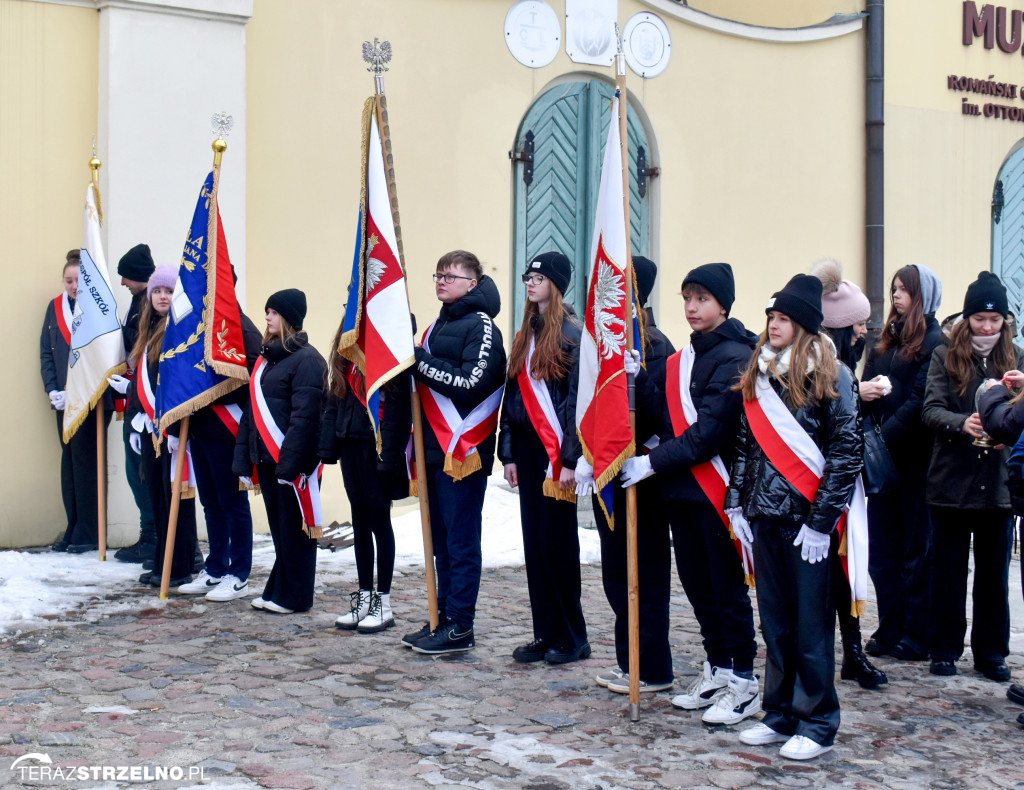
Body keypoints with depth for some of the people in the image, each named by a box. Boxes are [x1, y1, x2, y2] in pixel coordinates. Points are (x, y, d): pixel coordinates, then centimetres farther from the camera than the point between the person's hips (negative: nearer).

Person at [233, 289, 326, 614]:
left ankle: (294, 597, 8)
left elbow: (304, 416, -18)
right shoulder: (265, 357, 17)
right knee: (278, 527, 13)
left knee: (294, 528, 0)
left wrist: (289, 462, -22)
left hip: (293, 460, -8)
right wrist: (243, 458, 13)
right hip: (266, 458, 8)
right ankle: (277, 591, 20)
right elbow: (251, 411, 18)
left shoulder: (306, 359, -10)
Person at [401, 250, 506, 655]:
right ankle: (443, 617, 20)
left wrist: (422, 362, -16)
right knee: (441, 540, 13)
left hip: (463, 450, -9)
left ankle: (460, 627, 0)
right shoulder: (438, 325, 19)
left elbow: (471, 384, -19)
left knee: (461, 540, -5)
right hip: (434, 449, 9)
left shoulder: (481, 327, -8)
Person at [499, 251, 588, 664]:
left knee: (557, 542, -4)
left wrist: (570, 458, -18)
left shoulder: (572, 333, -8)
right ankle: (546, 634, 16)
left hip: (557, 451, -7)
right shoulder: (526, 336, 16)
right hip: (528, 448, 7)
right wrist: (509, 453, 11)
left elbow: (578, 397, -13)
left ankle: (573, 638, 7)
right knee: (534, 543, 8)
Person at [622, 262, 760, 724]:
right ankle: (716, 671, 26)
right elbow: (666, 412, 5)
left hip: (716, 489, -8)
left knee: (727, 587, 0)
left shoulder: (734, 357, -11)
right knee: (698, 585, 14)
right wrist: (637, 378, -8)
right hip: (681, 490, 8)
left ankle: (744, 684, 9)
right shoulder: (683, 358, 15)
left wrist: (655, 462, -18)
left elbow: (710, 430, -19)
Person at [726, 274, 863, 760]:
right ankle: (781, 715, 21)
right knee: (774, 622, 11)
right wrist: (736, 504, 9)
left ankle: (817, 725, 10)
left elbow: (848, 450, -8)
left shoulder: (829, 374, -5)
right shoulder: (758, 375, 12)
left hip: (807, 519, -5)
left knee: (811, 624, 0)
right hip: (764, 517, 5)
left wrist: (821, 519, -11)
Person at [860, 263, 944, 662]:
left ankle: (916, 637, 9)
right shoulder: (886, 340, 15)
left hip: (914, 456, -7)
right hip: (882, 456, 7)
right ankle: (889, 632, 17)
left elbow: (919, 402, -15)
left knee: (916, 547, 2)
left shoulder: (934, 342, -8)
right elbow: (865, 384, 15)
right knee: (882, 546, 8)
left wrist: (885, 436, -18)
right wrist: (862, 390, -7)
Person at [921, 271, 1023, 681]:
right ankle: (945, 650, 18)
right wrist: (962, 423, -29)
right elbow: (931, 409, -9)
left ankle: (991, 652, 20)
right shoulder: (944, 357, 2)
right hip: (952, 480, -1)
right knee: (948, 570, 7)